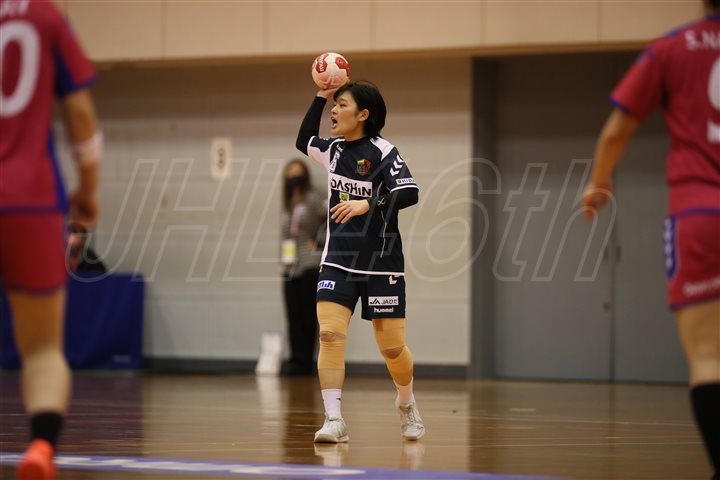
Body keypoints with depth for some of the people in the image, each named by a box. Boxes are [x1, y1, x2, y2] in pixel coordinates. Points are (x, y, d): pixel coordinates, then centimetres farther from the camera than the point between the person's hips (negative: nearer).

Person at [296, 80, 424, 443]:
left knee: (392, 347, 4)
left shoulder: (382, 152, -11)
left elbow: (409, 193, -21)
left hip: (381, 264, -4)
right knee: (329, 335, -14)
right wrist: (321, 96, 16)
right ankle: (334, 420, -15)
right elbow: (303, 142, 26)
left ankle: (407, 405, 33)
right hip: (338, 261, 4)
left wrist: (368, 203, -33)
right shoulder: (334, 149, 7)